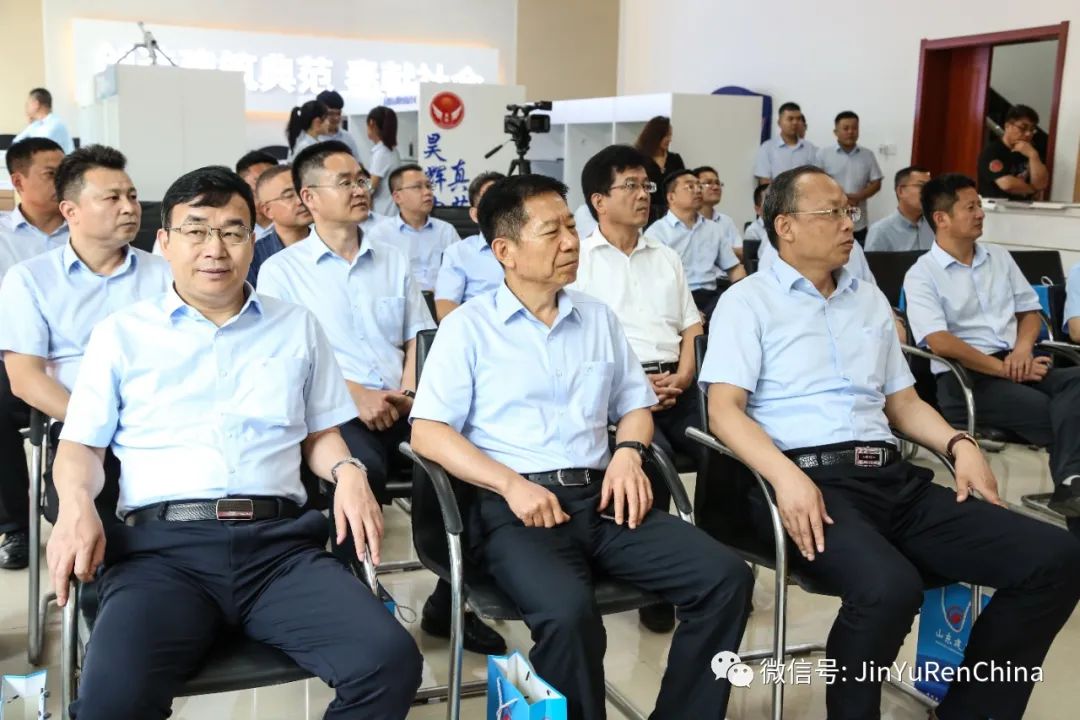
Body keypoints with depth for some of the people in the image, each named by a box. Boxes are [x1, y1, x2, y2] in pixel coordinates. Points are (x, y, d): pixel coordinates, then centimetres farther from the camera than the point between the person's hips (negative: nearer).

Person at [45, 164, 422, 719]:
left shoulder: (297, 328, 20)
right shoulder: (122, 333, 15)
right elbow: (81, 444, 14)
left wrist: (347, 472, 0)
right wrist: (76, 507, -8)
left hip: (280, 543, 2)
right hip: (162, 546, -1)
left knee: (391, 662, -23)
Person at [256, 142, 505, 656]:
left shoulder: (394, 260, 21)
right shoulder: (281, 270, 7)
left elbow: (420, 338, 18)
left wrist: (409, 391, -3)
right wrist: (354, 395, -15)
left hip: (403, 408, 4)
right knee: (363, 470, -37)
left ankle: (450, 601, -6)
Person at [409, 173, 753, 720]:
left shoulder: (599, 318, 18)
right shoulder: (468, 326, 3)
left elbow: (635, 404, 23)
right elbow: (427, 432, -4)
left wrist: (628, 453, 0)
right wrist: (512, 483, -17)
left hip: (601, 495, 5)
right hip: (515, 504, -5)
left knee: (726, 577, -15)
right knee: (567, 610, -35)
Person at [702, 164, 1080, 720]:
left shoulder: (869, 299, 23)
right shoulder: (748, 301, 4)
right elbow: (724, 409, -8)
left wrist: (959, 444, 4)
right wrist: (786, 476, -25)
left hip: (893, 479, 7)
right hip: (808, 477, -6)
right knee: (889, 589, -37)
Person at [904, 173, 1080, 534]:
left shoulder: (999, 257, 19)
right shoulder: (922, 274, -2)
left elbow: (1030, 310, 21)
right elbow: (940, 342, -14)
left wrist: (1023, 348, -3)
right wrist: (1003, 369, -16)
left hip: (1016, 364, 5)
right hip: (963, 377, -5)